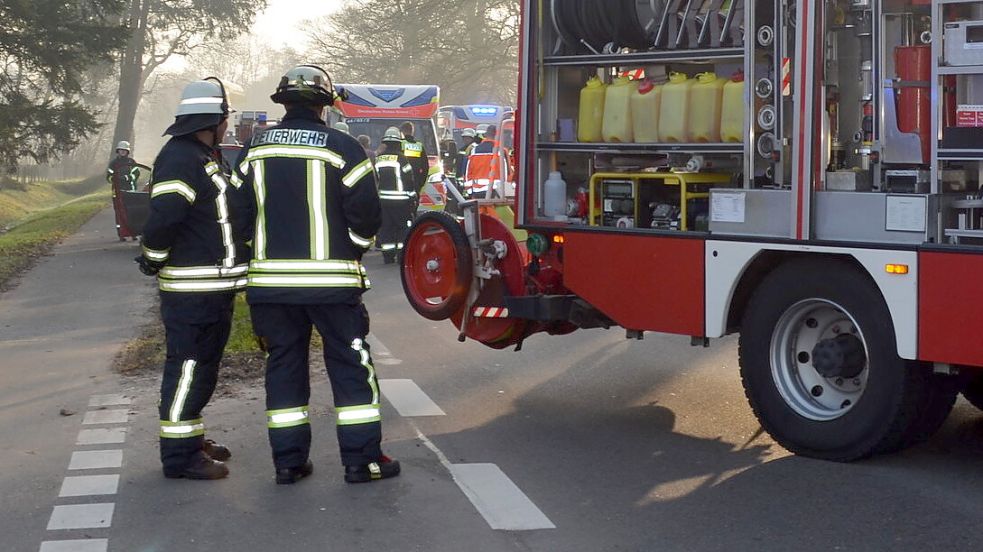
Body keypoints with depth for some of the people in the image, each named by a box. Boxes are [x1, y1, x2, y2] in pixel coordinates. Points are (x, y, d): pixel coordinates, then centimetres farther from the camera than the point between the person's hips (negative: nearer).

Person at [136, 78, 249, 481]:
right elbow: (162, 218, -25)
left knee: (203, 364, 19)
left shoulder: (206, 157, 17)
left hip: (214, 285, 10)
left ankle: (191, 437, 31)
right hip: (191, 289, -10)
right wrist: (154, 261, -14)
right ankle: (179, 455, 0)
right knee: (187, 366, -5)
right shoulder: (180, 159, -17)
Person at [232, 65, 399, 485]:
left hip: (270, 280, 4)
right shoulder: (342, 148, -6)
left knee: (284, 366, 11)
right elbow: (365, 211, -9)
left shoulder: (254, 150, 7)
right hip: (331, 278, -4)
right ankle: (362, 460, 7)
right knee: (351, 366, 5)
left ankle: (288, 461, 13)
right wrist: (353, 251, 8)